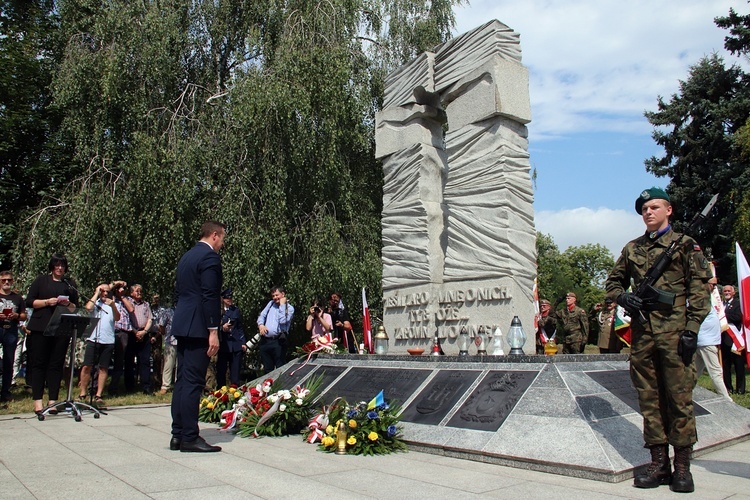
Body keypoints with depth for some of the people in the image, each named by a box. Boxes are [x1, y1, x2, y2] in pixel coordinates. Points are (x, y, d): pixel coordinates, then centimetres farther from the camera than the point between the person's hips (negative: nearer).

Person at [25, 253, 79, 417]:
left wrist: (68, 304, -6)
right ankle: (37, 401, 2)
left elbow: (76, 307, 15)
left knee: (56, 365, 1)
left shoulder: (70, 284, 16)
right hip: (40, 329, -2)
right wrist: (47, 302, -12)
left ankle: (53, 401, 4)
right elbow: (29, 302, 3)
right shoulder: (41, 280, 9)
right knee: (39, 363, -1)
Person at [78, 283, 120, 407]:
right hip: (93, 339, -1)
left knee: (103, 368, 2)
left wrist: (113, 306, -20)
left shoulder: (113, 305, 14)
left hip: (108, 341, 1)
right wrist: (97, 293, 0)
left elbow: (117, 318, -2)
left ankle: (98, 396, 7)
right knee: (87, 366, -4)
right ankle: (82, 394, 7)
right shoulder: (95, 303, 12)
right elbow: (88, 307, -10)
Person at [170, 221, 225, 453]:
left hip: (182, 325, 10)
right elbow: (210, 296, -17)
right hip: (198, 327, -10)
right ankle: (190, 437, -2)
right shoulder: (210, 256, -10)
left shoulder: (186, 256, 19)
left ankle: (178, 434, 17)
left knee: (183, 380, 12)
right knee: (193, 382, -6)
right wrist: (213, 331, -17)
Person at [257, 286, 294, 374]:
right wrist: (261, 325, -5)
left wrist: (282, 305, -9)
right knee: (267, 369, 12)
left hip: (278, 341, -5)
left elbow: (283, 321, -15)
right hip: (265, 341, 5)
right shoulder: (271, 303, 16)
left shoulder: (289, 308, 0)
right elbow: (261, 316, 16)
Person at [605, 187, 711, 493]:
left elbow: (699, 290, 0)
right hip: (642, 332, 4)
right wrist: (623, 297, 0)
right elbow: (613, 282, 23)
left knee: (679, 397, -2)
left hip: (674, 331, -4)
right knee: (649, 398, 6)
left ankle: (682, 466, 9)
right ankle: (659, 463, 15)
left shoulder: (686, 245, 6)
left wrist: (691, 329, -9)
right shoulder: (632, 249, 16)